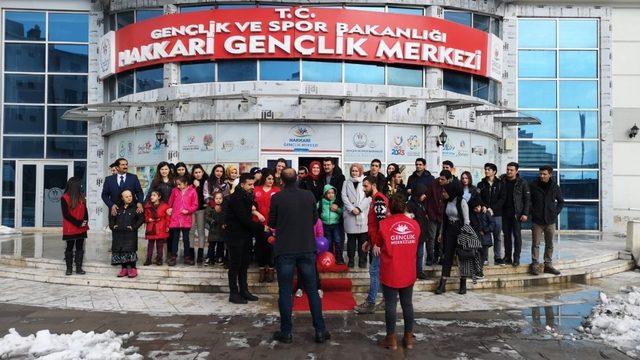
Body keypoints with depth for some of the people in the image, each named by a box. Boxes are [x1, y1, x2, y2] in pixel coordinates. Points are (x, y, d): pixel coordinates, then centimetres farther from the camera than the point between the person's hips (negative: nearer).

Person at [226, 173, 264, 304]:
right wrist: (262, 227, -21)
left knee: (244, 264, 13)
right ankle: (233, 294, 8)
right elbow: (244, 219, -22)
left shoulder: (246, 196, 10)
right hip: (235, 235, -8)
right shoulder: (235, 198, -17)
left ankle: (243, 291, 22)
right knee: (235, 265, 0)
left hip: (245, 235, 8)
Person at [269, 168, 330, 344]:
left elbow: (272, 223, 1)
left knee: (285, 292, 7)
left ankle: (286, 332, 13)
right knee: (312, 290, 11)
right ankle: (320, 330, 15)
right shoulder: (309, 196, -2)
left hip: (284, 250, -2)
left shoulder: (277, 198, -9)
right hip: (307, 249, 2)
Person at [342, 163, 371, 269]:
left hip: (363, 214, -1)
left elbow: (368, 197, -1)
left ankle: (362, 260, 8)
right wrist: (352, 208, -10)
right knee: (351, 238, 4)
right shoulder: (346, 183, 15)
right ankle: (351, 259, 12)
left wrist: (359, 208, -12)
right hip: (350, 214, 1)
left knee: (363, 239, 0)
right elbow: (344, 197, 4)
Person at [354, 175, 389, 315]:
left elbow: (382, 223, -22)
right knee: (381, 271, 14)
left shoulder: (379, 199, -14)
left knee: (374, 271, -6)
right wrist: (369, 241, 22)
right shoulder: (375, 200, 18)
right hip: (376, 243, 10)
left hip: (379, 244, -10)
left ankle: (370, 303, -1)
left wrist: (377, 244, -23)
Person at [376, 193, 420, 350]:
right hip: (408, 273, 3)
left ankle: (391, 338, 14)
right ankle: (409, 337, 23)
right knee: (407, 304, 14)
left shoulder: (384, 224, -11)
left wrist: (377, 247, 28)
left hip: (390, 273, -3)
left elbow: (377, 243, 6)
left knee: (390, 305, 5)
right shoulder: (414, 224, -1)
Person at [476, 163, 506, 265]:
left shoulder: (500, 184, 6)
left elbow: (503, 198, -1)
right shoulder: (481, 184, 9)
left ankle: (498, 257, 13)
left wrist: (492, 208, -11)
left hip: (497, 214, 0)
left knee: (497, 237, 6)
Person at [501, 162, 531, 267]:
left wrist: (525, 213, -8)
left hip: (516, 213, -3)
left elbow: (527, 199, -2)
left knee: (517, 236, 1)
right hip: (505, 213, 3)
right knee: (507, 235, 8)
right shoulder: (502, 181, 5)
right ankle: (507, 257, 15)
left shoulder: (522, 183, -2)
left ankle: (516, 258, 7)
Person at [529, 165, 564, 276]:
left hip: (550, 221, 2)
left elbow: (561, 202, 15)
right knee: (536, 244, -1)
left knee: (550, 244, 9)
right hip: (537, 220, -2)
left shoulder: (555, 187, 4)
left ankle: (548, 265, 17)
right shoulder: (533, 186, -3)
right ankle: (534, 265, 5)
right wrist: (532, 212, -6)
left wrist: (556, 212, 3)